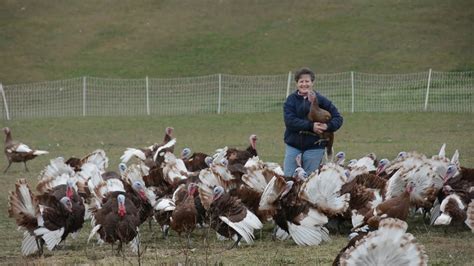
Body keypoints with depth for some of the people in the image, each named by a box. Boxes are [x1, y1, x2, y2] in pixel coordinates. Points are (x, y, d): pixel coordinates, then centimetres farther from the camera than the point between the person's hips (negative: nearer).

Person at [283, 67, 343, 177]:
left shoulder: (321, 100, 1)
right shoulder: (291, 99, 1)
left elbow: (338, 118, 3)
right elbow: (289, 121, -13)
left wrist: (328, 127, -18)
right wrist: (310, 126, -23)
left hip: (314, 147, -1)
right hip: (293, 146, 1)